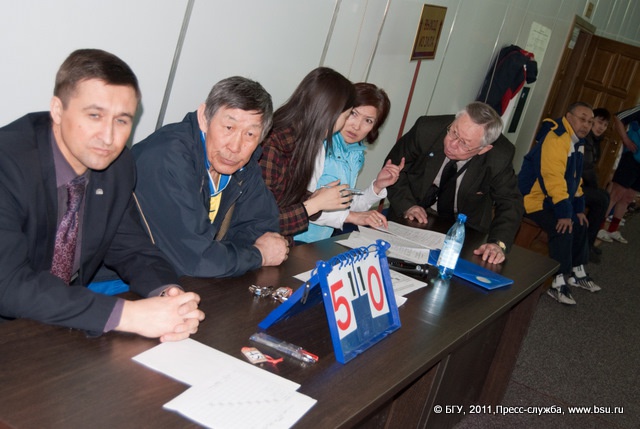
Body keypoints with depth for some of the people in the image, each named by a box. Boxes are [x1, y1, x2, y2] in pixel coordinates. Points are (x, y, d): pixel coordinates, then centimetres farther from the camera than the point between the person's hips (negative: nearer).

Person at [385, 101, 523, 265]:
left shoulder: (500, 157, -20)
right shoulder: (427, 129, -20)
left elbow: (510, 203, -10)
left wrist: (498, 243, -27)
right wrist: (406, 205, -21)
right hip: (414, 220, -1)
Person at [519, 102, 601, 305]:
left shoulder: (577, 141, 11)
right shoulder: (556, 139, -24)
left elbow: (574, 177, 16)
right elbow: (553, 178, -31)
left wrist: (578, 208, 11)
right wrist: (563, 212, -32)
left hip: (553, 200, 11)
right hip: (535, 198, -11)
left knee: (579, 225, 16)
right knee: (563, 230, -26)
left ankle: (577, 273, 33)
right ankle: (558, 284, -18)